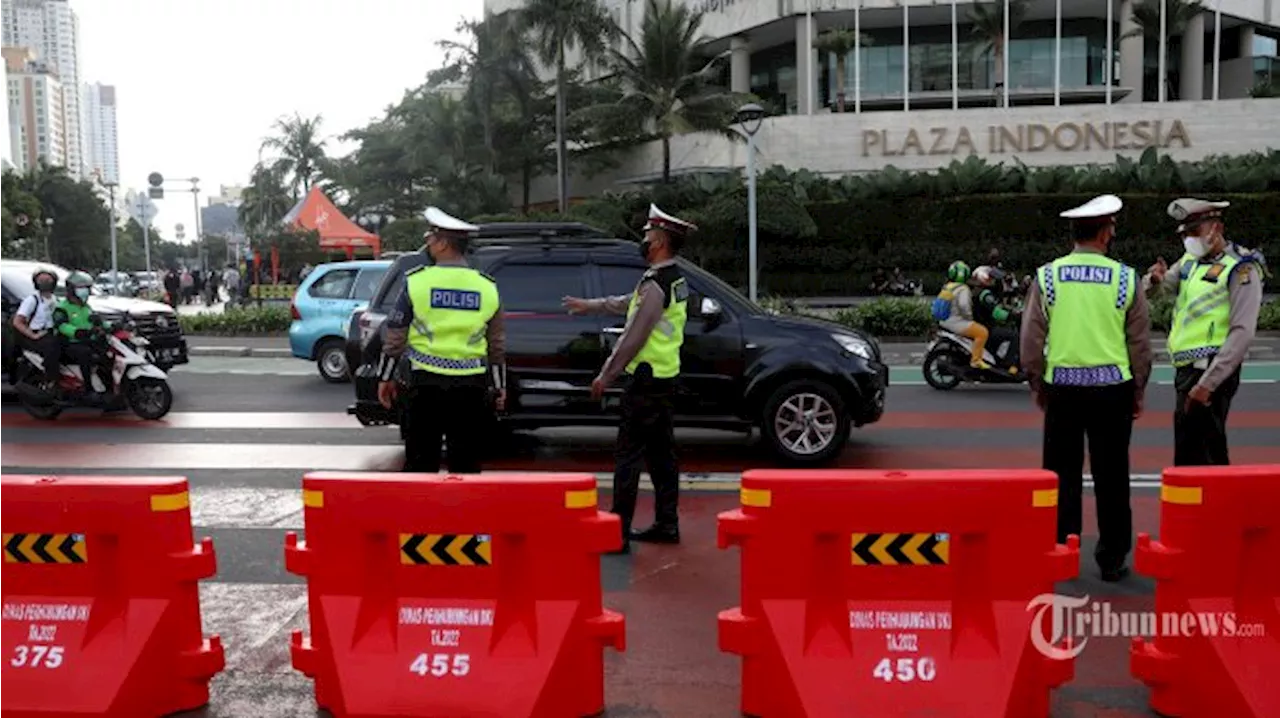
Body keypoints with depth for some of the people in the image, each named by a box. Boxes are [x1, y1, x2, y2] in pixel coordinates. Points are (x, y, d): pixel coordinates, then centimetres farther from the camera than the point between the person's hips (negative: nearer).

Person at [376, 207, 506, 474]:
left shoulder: (417, 281, -4)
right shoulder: (488, 287, 3)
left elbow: (395, 336, -1)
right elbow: (497, 344, 8)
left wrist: (385, 377, 10)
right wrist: (500, 386, 18)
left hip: (426, 383, -2)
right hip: (472, 386, 2)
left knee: (420, 461, 6)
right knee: (467, 463, 9)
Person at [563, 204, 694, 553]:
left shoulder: (655, 285, -19)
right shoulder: (676, 280, 12)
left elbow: (633, 338, -19)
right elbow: (627, 302, 25)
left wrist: (605, 375, -11)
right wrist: (589, 305, 33)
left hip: (645, 380, -10)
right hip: (664, 377, 10)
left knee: (629, 455, -6)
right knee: (661, 453, 14)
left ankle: (618, 531, -2)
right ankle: (666, 524, 22)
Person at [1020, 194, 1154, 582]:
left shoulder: (1047, 276, -2)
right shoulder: (1125, 278, -3)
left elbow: (1031, 340, 0)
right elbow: (1140, 343, 2)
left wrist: (1038, 385, 11)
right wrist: (1138, 391, 13)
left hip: (1062, 388, 1)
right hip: (1112, 388, 0)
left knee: (1063, 474, 9)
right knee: (1111, 477, 8)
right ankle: (1112, 558, 16)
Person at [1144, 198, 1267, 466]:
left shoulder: (1241, 269, -9)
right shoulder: (1190, 261, 14)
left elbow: (1242, 333, -18)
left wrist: (1207, 383, -23)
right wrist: (1155, 280, -11)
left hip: (1211, 370, -8)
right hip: (1187, 370, 8)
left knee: (1191, 457, -8)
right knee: (1212, 454, 17)